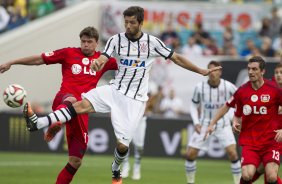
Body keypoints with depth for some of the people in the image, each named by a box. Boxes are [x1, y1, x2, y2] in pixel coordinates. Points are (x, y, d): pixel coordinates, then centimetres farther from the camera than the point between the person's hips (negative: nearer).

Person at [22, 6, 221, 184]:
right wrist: (98, 62, -41)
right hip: (115, 90, 1)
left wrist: (202, 71, 6)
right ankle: (37, 123, -31)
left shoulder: (152, 42, -3)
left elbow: (177, 58, 6)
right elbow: (103, 58, -16)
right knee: (81, 104, -23)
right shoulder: (117, 39, -1)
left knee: (122, 144, -7)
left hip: (135, 99, -1)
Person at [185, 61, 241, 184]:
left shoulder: (228, 87, -14)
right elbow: (194, 105, 4)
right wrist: (196, 122, -8)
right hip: (204, 124, 1)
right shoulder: (200, 87, -11)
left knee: (232, 153, -18)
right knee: (190, 154, -4)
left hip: (223, 124, -1)